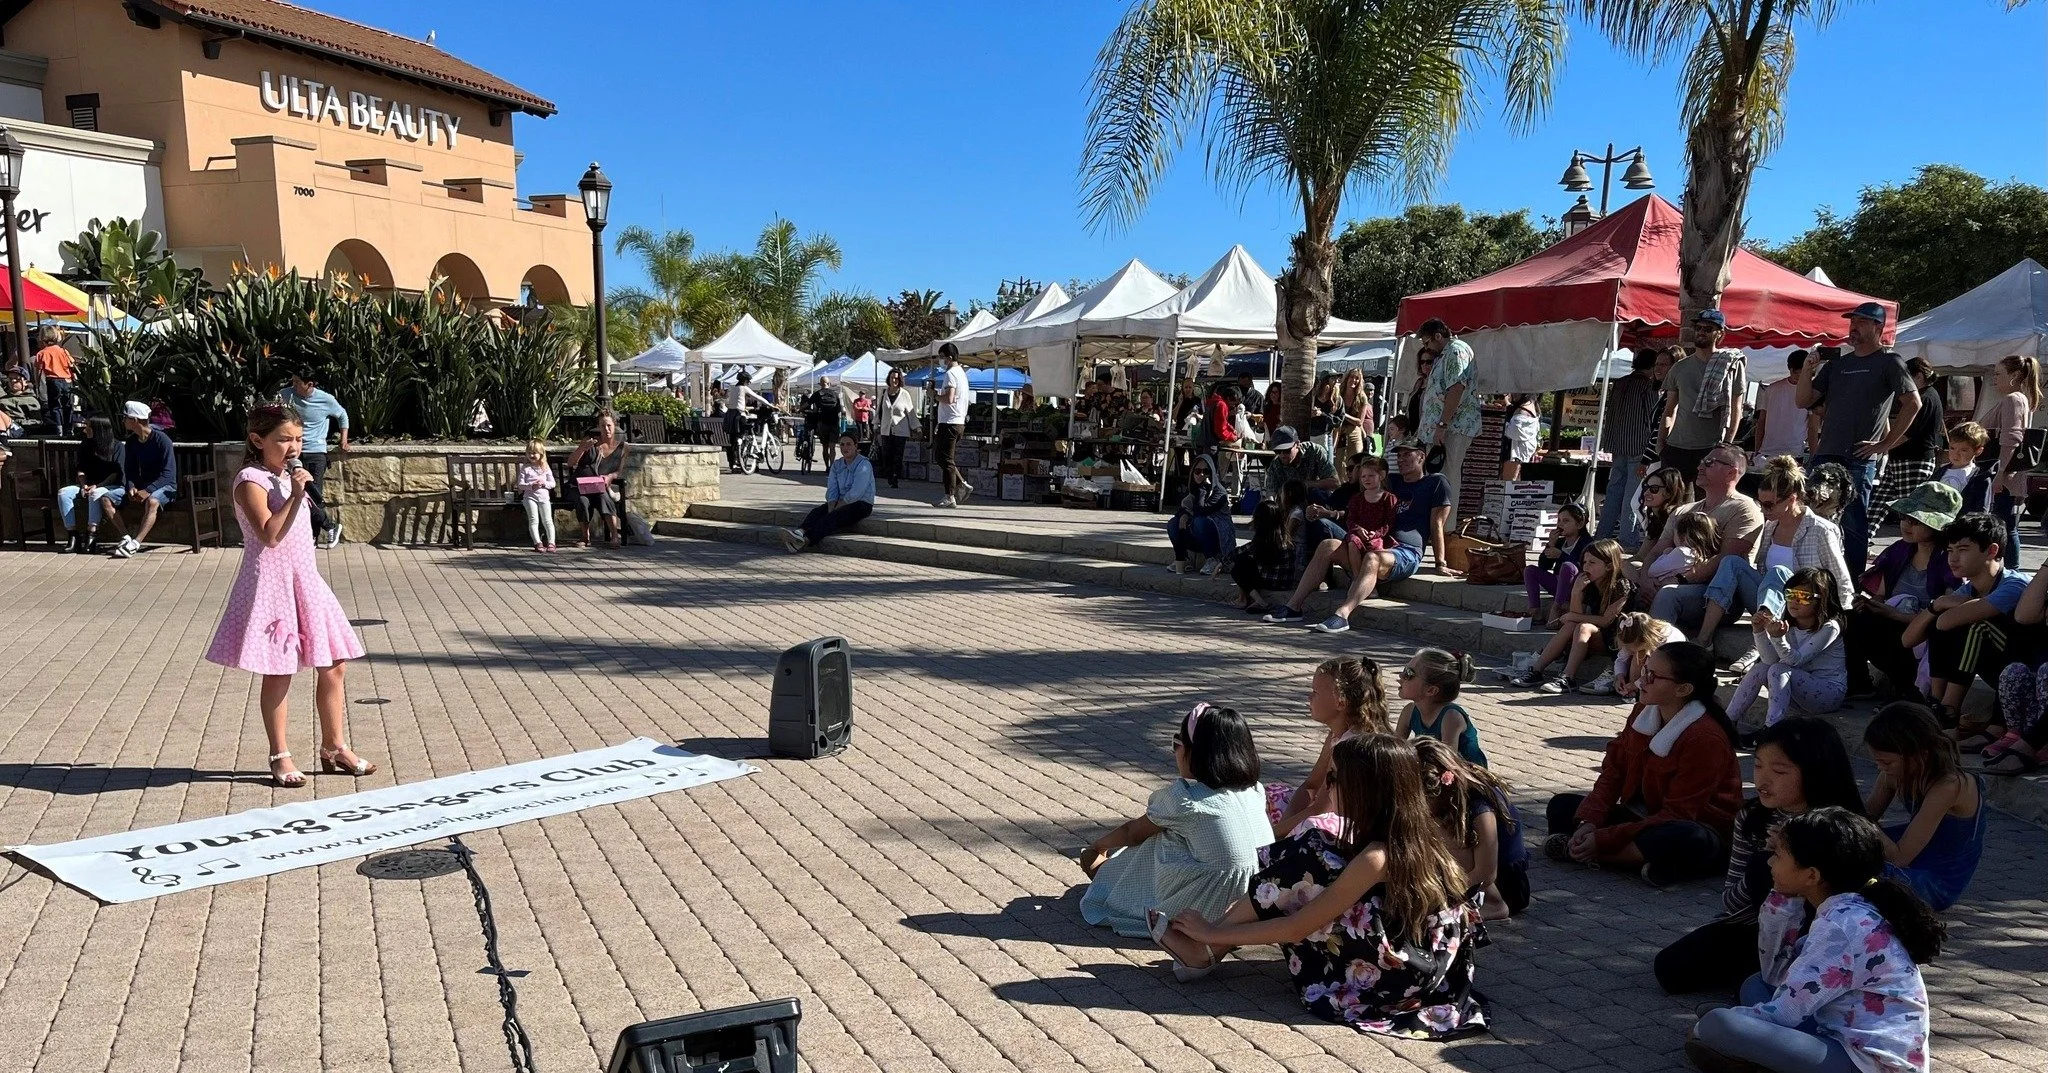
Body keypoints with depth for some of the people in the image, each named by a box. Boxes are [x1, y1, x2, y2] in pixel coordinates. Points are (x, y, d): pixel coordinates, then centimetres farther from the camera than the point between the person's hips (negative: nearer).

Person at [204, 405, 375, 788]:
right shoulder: (251, 481, -11)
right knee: (278, 674, 0)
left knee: (332, 666, 7)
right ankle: (280, 756, 12)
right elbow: (269, 535, -24)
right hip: (272, 583, -8)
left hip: (304, 580, 8)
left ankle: (334, 747, 17)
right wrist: (295, 495, -26)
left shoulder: (289, 477, 15)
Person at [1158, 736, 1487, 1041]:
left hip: (1396, 976, -9)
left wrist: (1213, 933, -9)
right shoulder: (1412, 833, -1)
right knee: (1313, 847, 5)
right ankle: (1208, 947, 8)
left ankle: (1205, 950, 2)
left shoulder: (1376, 858, -25)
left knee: (1302, 870, -13)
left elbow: (1296, 928, -19)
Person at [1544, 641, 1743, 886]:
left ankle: (1576, 850, -28)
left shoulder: (1705, 739, -23)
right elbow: (1613, 771, 0)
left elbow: (1676, 814, -24)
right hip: (1644, 817, 7)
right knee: (1562, 806, -2)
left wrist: (1603, 840, -28)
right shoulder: (1645, 713, -1)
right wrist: (1588, 822, -17)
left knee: (1688, 841, -41)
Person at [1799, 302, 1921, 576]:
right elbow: (1804, 401, 16)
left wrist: (1885, 445, -9)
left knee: (1853, 525, -4)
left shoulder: (1889, 363, 1)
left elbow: (1913, 403, -6)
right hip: (1825, 455, 6)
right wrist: (1808, 371, 0)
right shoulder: (1837, 364, 19)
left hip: (1859, 460, -6)